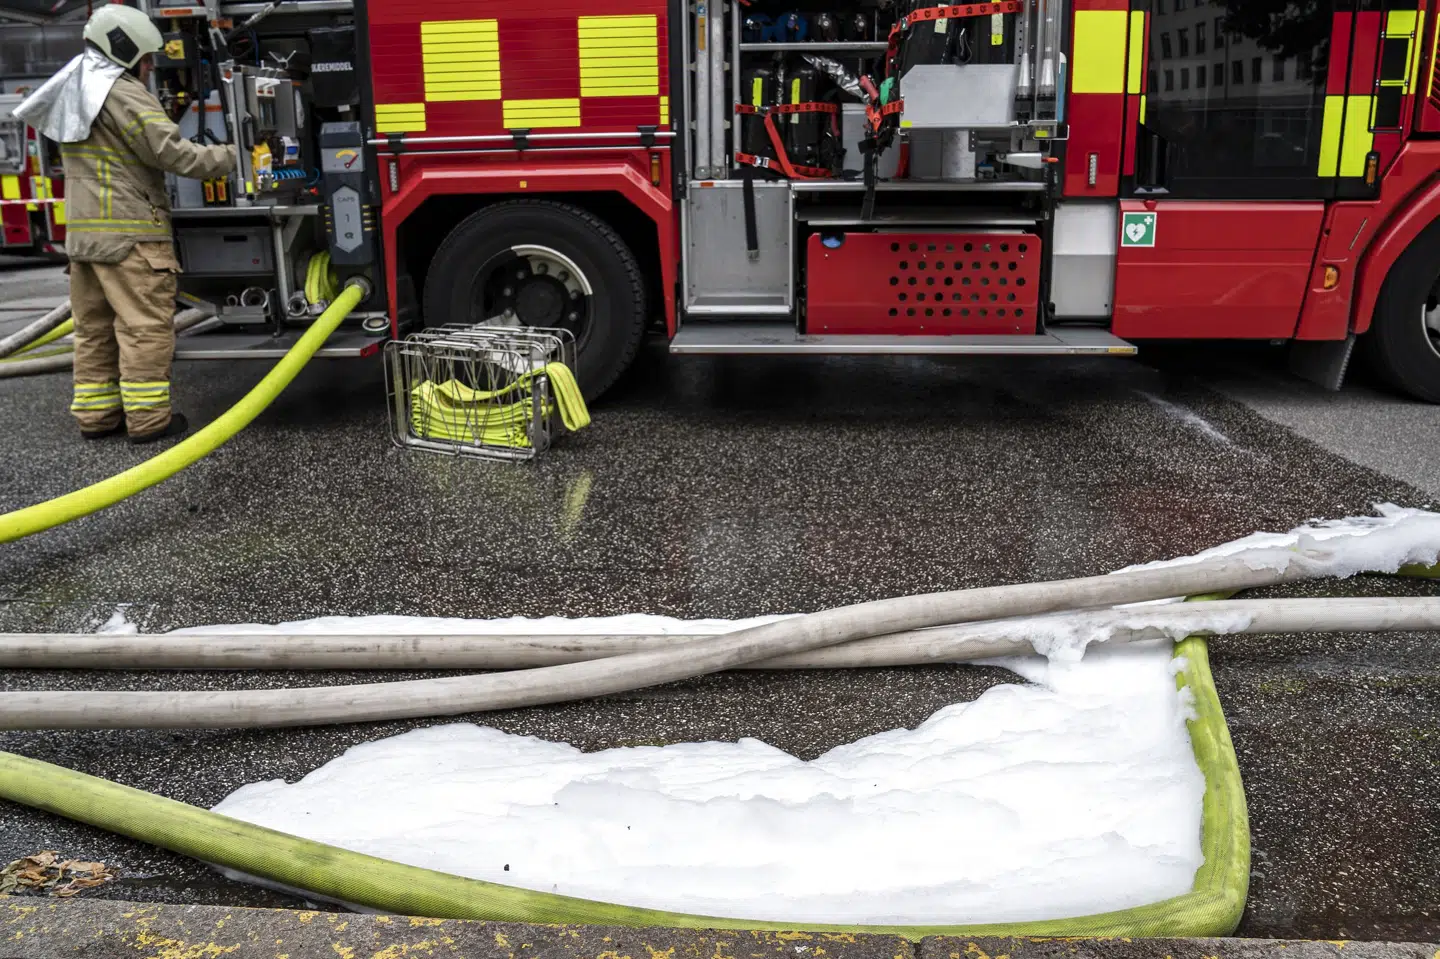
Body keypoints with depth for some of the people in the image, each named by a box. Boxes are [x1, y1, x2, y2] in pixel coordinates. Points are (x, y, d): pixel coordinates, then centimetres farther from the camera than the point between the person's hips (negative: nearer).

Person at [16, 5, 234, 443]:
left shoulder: (74, 95, 20)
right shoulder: (123, 93, -11)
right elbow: (172, 153, -16)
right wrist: (231, 157, -7)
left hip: (83, 232, 9)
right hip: (131, 232, -9)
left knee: (95, 326, 12)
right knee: (145, 325, -6)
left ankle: (95, 413, 16)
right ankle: (148, 418, -6)